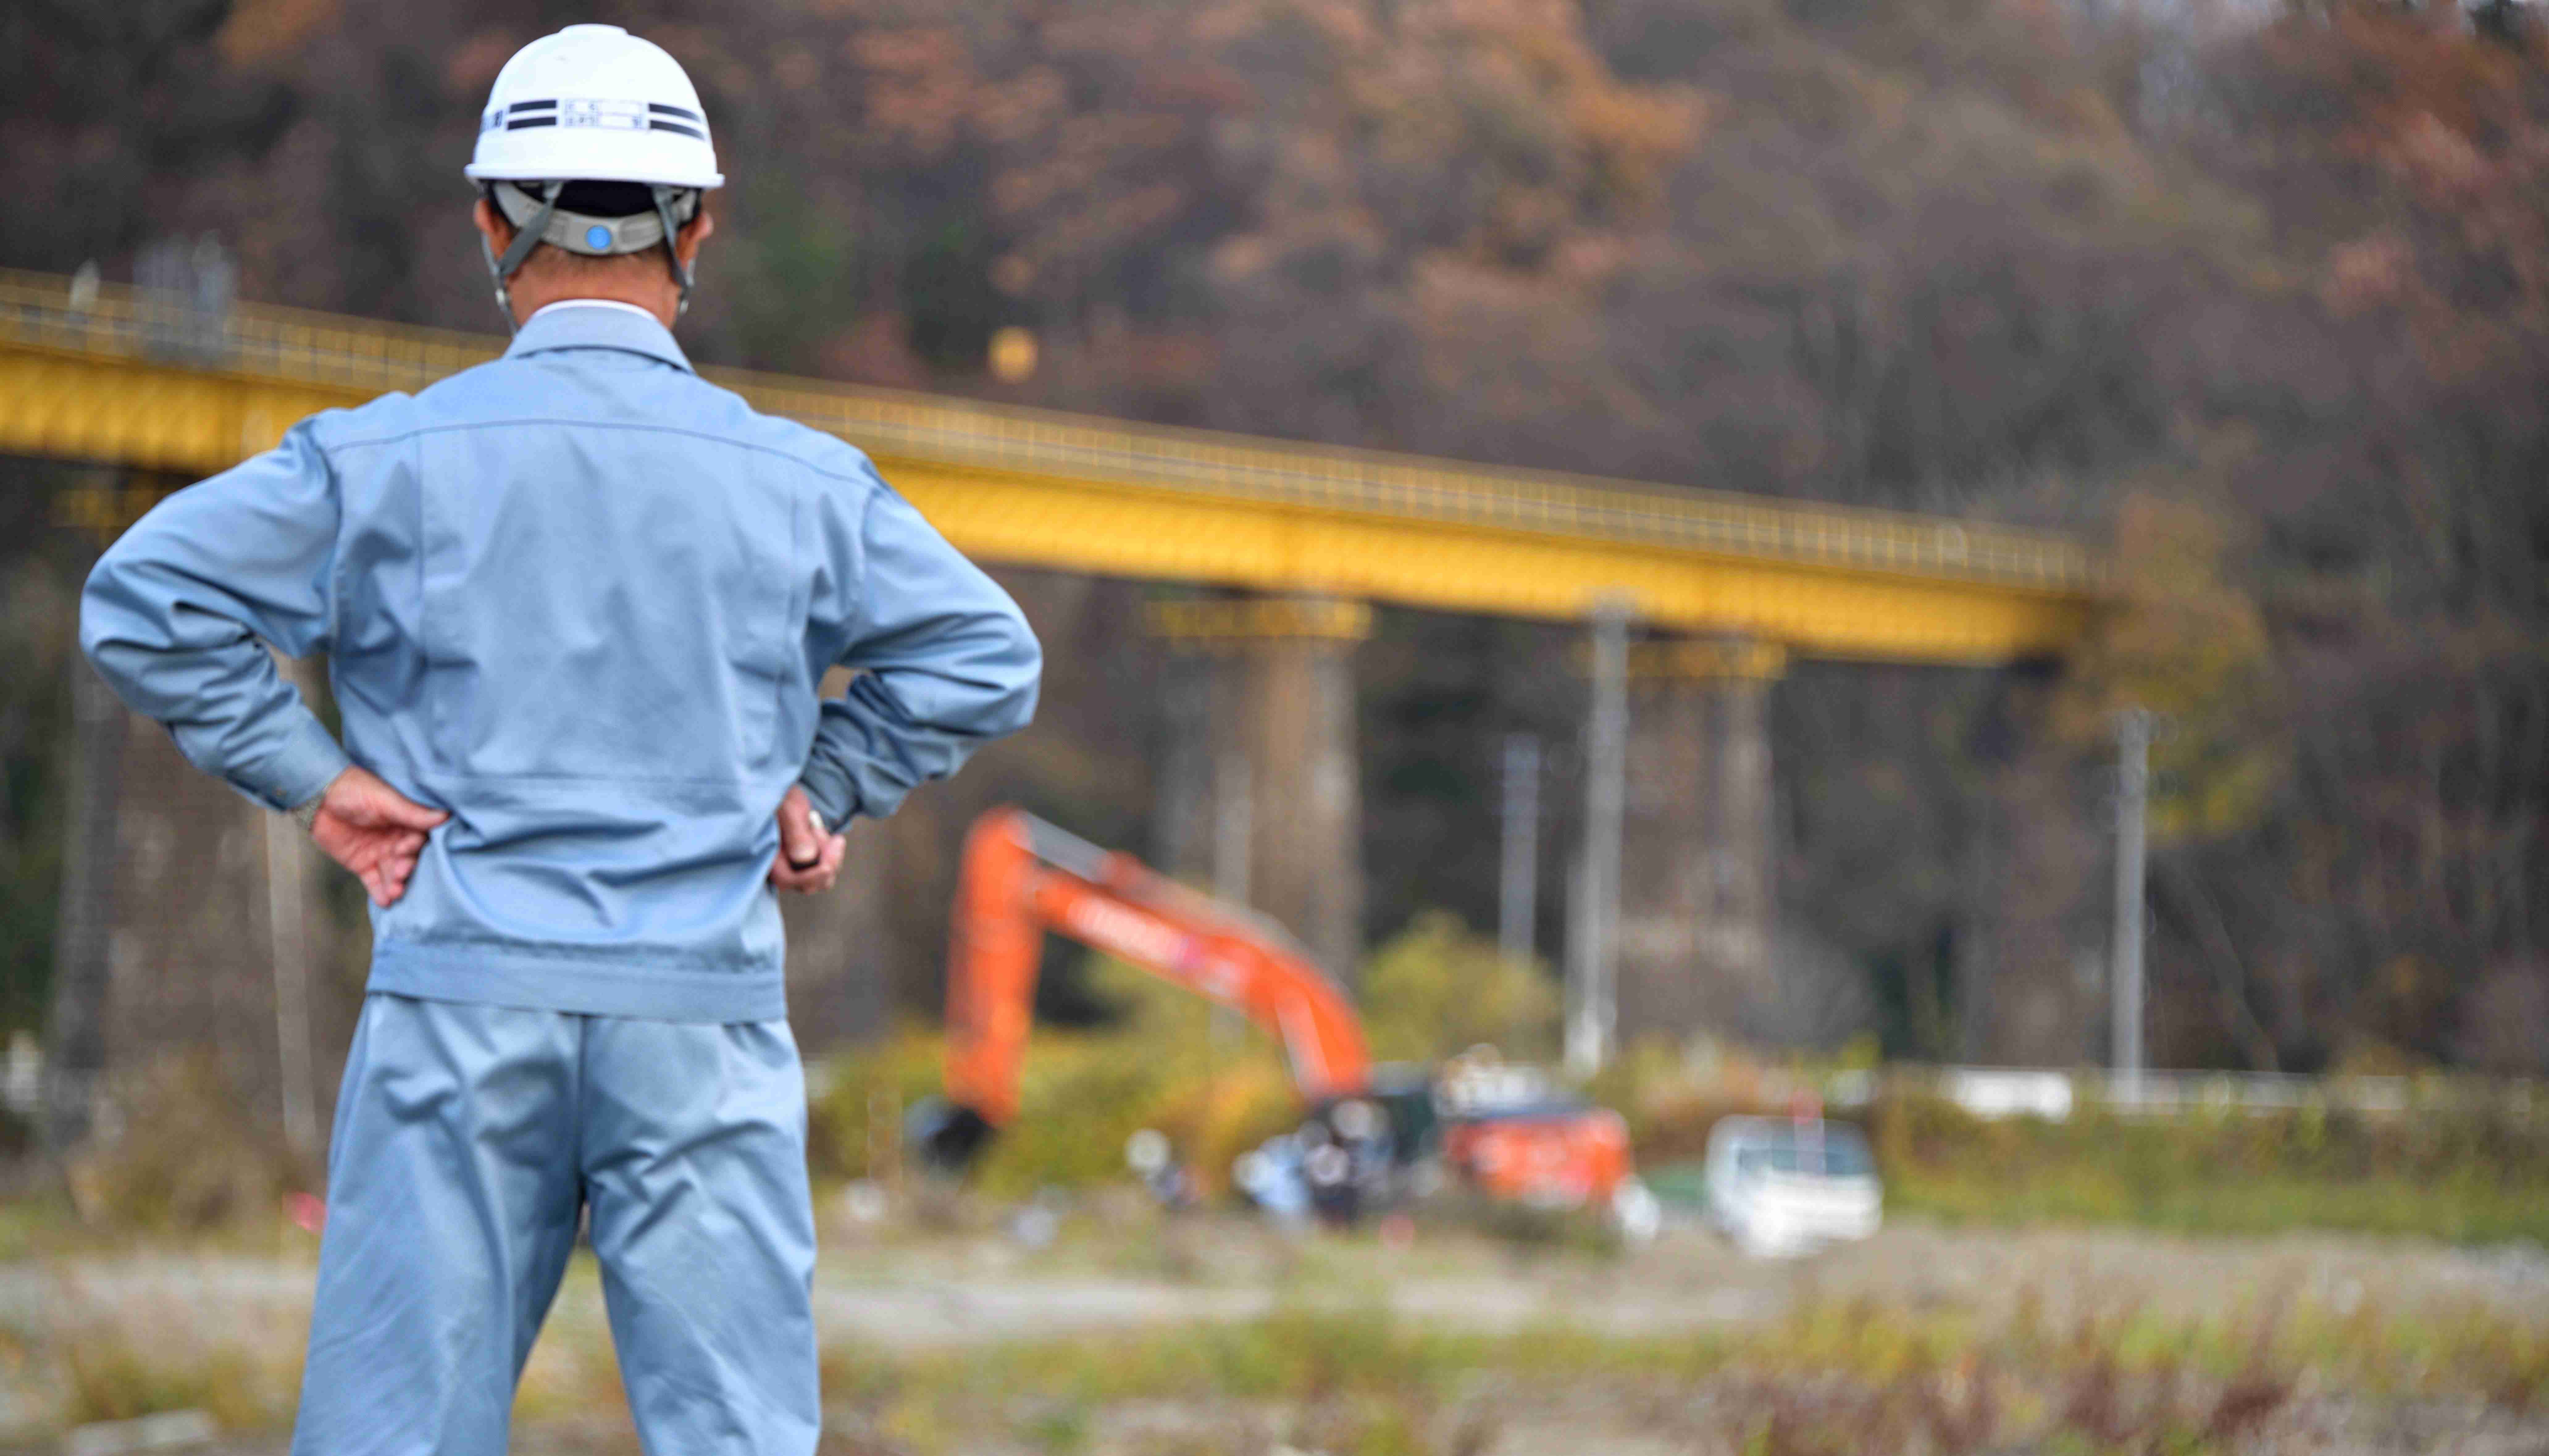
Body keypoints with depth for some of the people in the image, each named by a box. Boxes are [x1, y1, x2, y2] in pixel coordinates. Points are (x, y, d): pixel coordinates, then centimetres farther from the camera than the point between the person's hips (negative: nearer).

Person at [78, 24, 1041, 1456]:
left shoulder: (385, 459, 0)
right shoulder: (799, 480, 3)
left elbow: (145, 598, -4)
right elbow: (984, 655, 6)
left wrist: (313, 777, 2)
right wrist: (823, 791, 11)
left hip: (460, 1010, 0)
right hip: (706, 1017, 1)